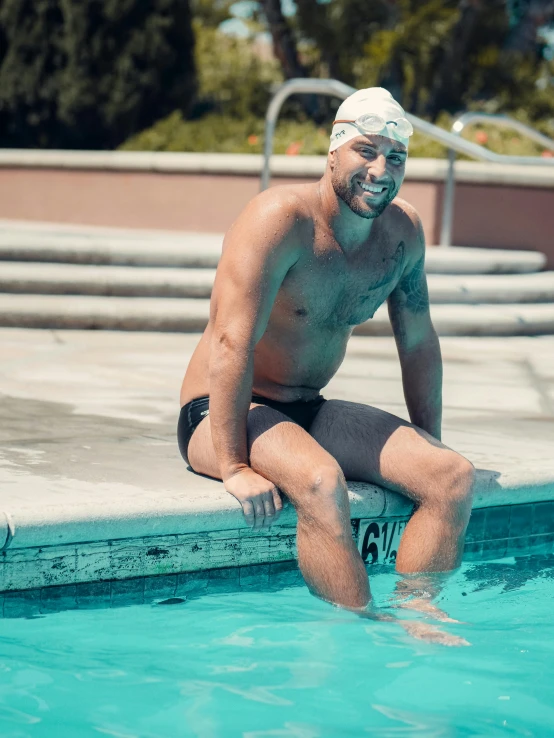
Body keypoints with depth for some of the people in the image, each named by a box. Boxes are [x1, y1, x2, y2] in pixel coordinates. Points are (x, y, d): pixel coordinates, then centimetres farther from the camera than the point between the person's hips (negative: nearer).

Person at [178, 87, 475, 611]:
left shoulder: (403, 230, 1)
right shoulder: (282, 218, -21)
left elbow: (418, 342, 15)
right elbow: (232, 342, -27)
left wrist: (429, 443, 12)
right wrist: (235, 468, -31)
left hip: (308, 411, 7)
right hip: (218, 415, -7)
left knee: (455, 477, -10)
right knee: (321, 480, -37)